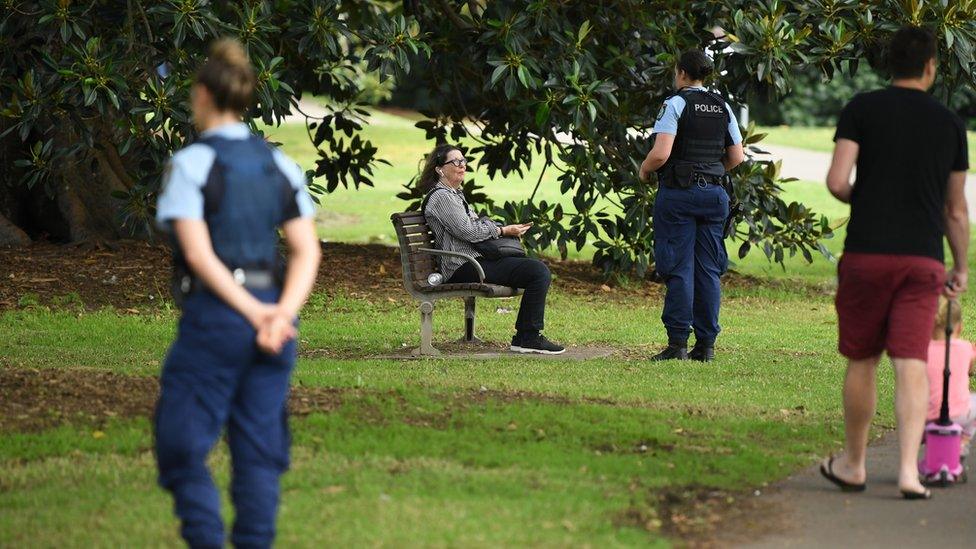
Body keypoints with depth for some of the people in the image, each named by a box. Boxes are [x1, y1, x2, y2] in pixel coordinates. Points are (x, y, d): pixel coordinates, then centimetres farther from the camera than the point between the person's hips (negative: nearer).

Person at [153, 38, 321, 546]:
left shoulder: (191, 163, -7)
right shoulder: (279, 165, 9)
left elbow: (198, 253, -15)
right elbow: (307, 251, 2)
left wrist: (253, 313, -14)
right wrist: (281, 313, -9)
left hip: (213, 314, -5)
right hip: (272, 320, 5)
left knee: (183, 446, 2)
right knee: (258, 452, 8)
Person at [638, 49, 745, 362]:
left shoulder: (675, 104, -9)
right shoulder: (723, 108, 9)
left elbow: (660, 154, -17)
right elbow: (737, 157, 12)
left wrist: (644, 171, 1)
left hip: (678, 192, -5)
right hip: (713, 193, 5)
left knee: (678, 269, -3)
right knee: (708, 270, 8)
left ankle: (678, 344, -5)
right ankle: (706, 344, 8)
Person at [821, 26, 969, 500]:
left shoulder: (862, 109, 0)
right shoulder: (949, 123, 7)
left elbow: (836, 181, -9)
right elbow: (956, 210, 13)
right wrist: (962, 268, 25)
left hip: (867, 254, -1)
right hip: (923, 260, 1)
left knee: (861, 361, 11)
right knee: (912, 364, -2)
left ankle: (853, 465, 22)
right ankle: (909, 469, -14)